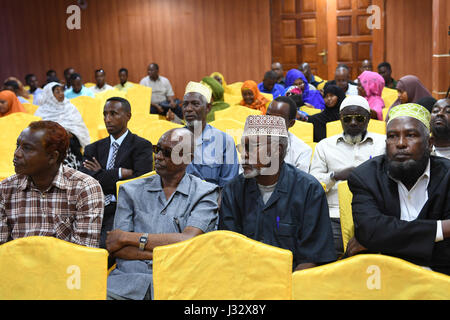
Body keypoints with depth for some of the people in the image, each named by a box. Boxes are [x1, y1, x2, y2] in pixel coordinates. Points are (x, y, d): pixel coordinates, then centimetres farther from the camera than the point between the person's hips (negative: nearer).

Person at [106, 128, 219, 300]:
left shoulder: (204, 193, 7)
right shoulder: (131, 191, 15)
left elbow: (188, 241, -8)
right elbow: (116, 249, 6)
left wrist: (128, 237, -3)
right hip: (128, 281, 2)